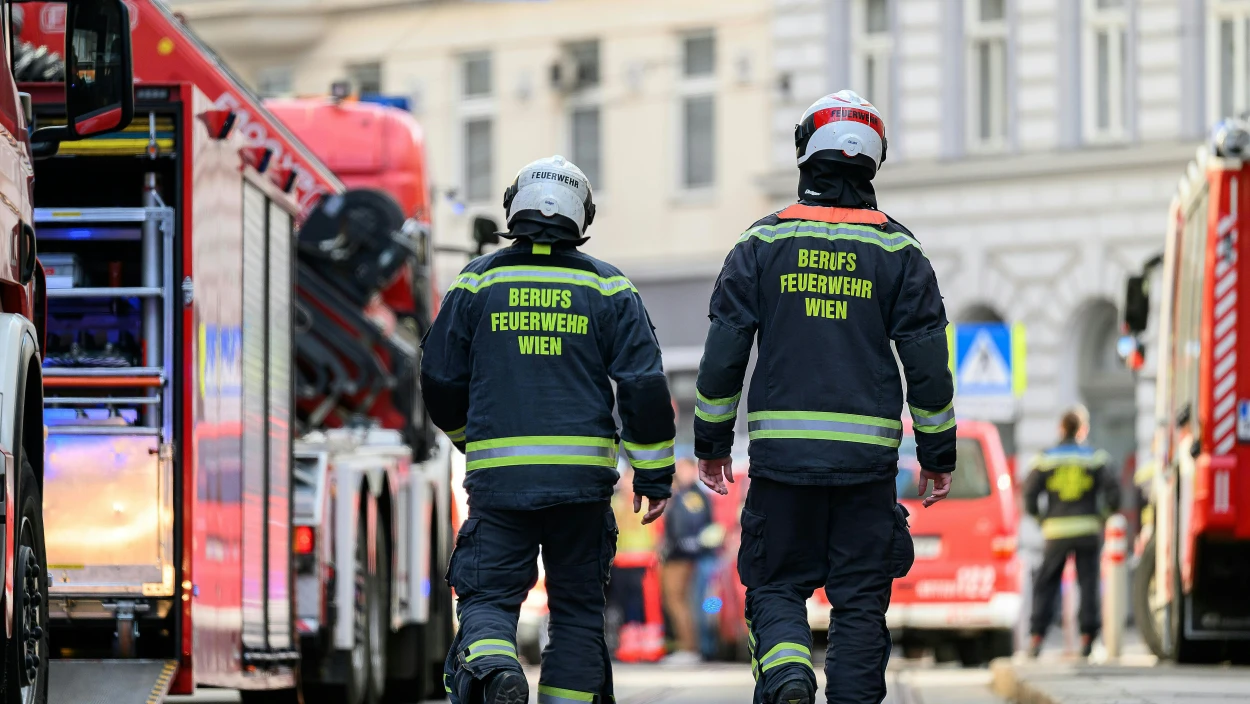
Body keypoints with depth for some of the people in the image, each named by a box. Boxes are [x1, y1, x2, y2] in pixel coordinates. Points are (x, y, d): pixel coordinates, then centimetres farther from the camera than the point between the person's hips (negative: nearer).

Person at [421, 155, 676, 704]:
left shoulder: (479, 281, 4)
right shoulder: (606, 287, 3)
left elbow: (439, 379, 8)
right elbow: (644, 384, -2)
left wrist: (468, 436, 28)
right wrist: (653, 473, 5)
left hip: (497, 473, -1)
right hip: (583, 473, 1)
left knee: (488, 598, 2)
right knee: (577, 607, 12)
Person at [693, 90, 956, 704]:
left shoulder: (763, 243, 2)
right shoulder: (896, 250, 3)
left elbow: (723, 352, 2)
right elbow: (927, 360, 3)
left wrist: (712, 441, 12)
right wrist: (938, 452, 11)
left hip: (781, 449, 0)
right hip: (868, 457, 0)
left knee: (775, 584, 8)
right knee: (860, 600, 6)